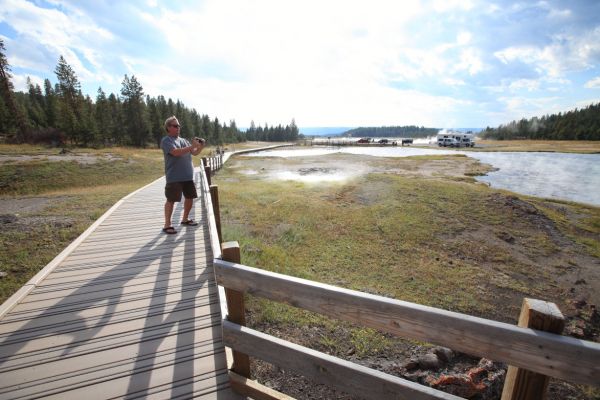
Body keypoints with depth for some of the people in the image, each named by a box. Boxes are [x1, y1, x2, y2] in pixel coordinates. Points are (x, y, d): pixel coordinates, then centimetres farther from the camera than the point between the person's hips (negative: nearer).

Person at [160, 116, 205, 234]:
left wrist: (200, 147, -5)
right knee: (171, 200, -4)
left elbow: (194, 153, 16)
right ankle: (167, 225, 5)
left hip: (188, 176, 7)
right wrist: (192, 146, -21)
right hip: (174, 177, -7)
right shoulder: (166, 140, -5)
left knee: (190, 197, 12)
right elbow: (176, 152, -21)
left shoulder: (183, 140, 17)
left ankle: (185, 219, 29)